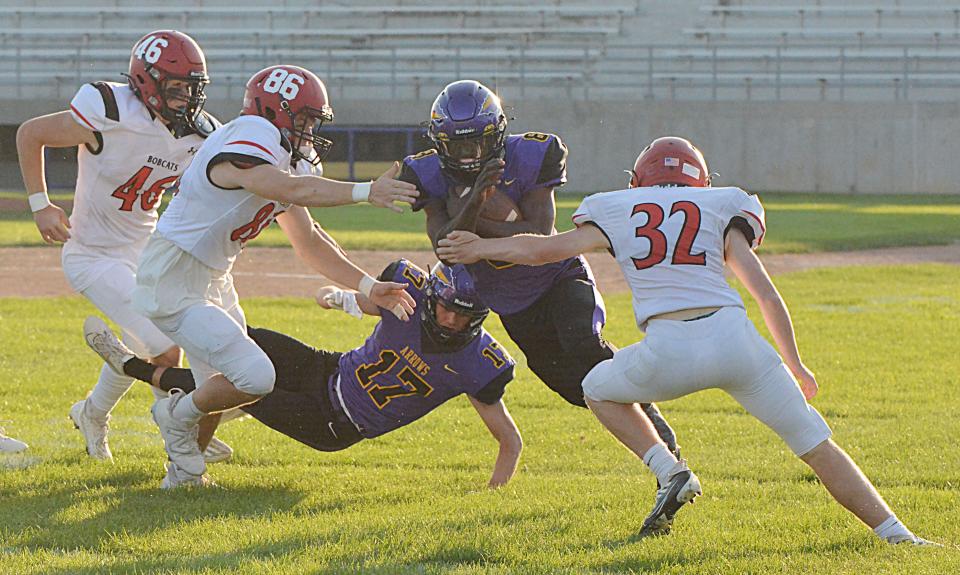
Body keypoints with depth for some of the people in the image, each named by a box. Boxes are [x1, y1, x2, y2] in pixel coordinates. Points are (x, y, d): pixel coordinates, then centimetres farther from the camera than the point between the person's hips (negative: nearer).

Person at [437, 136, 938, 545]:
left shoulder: (619, 213, 20)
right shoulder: (721, 213, 21)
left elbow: (543, 249, 22)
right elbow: (766, 295, 15)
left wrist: (480, 249, 39)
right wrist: (794, 365, 24)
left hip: (668, 351, -1)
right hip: (734, 337, 1)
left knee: (599, 389, 31)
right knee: (816, 445, 12)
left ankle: (669, 473, 10)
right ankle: (892, 532, -1)